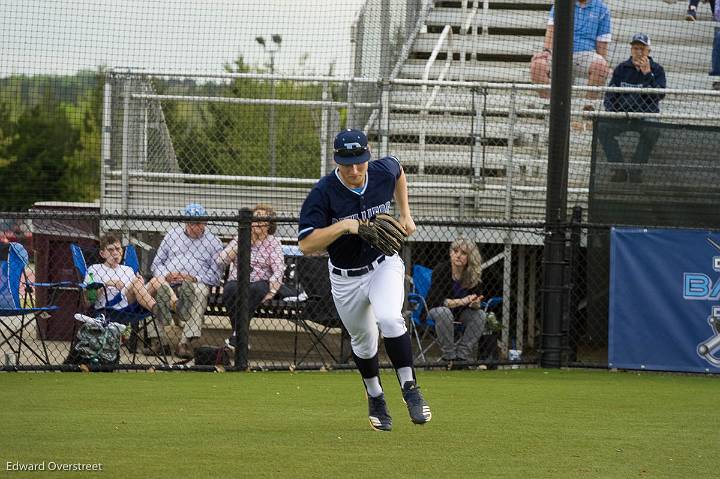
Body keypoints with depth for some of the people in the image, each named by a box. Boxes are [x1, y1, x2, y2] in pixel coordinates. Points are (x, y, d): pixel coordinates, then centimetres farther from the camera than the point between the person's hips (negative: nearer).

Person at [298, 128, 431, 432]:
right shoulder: (323, 193, -25)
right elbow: (306, 245, -30)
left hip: (384, 264, 0)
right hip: (346, 278, 0)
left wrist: (405, 213, 8)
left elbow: (398, 170, 14)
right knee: (363, 341, 15)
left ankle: (410, 388, -22)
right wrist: (344, 225, -40)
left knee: (388, 318, -28)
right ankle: (375, 399, 40)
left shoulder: (383, 171, -15)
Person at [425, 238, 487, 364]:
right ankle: (449, 356, -27)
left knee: (480, 314, -23)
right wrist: (462, 301, -35)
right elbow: (435, 300, -25)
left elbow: (477, 299, -8)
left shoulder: (473, 275, -10)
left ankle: (462, 355, -19)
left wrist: (475, 304, -35)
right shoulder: (441, 270, -20)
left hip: (461, 312, 4)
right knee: (444, 313, -37)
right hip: (436, 309, -4)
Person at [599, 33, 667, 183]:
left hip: (646, 117, -2)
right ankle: (619, 169, -21)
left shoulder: (656, 69, 1)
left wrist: (647, 74, -21)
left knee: (653, 131, -36)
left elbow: (659, 95, -14)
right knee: (603, 128, -26)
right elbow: (610, 96, 11)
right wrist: (613, 111, -8)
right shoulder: (622, 69, 8)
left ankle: (636, 169, -23)